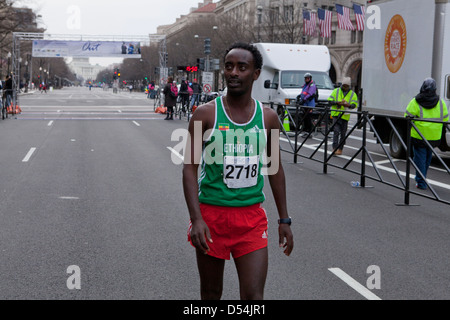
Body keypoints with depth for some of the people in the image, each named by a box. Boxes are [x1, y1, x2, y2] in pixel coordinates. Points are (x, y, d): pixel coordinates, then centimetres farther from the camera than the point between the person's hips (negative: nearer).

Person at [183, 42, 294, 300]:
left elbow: (275, 168, 12)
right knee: (211, 293, 13)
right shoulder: (206, 114, -6)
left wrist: (284, 220, 11)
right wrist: (196, 219, -18)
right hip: (212, 214, -1)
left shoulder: (268, 118, 3)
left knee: (254, 296, -4)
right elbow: (190, 168, -8)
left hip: (252, 217, 2)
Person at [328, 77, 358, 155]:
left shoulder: (352, 94, 8)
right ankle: (335, 148, -14)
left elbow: (355, 104, 2)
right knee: (336, 131, -13)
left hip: (345, 116, 2)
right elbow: (330, 100, 3)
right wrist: (337, 103, -15)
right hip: (336, 114, -2)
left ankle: (340, 149, 17)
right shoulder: (336, 91, 7)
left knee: (343, 133, 6)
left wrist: (349, 105, -20)